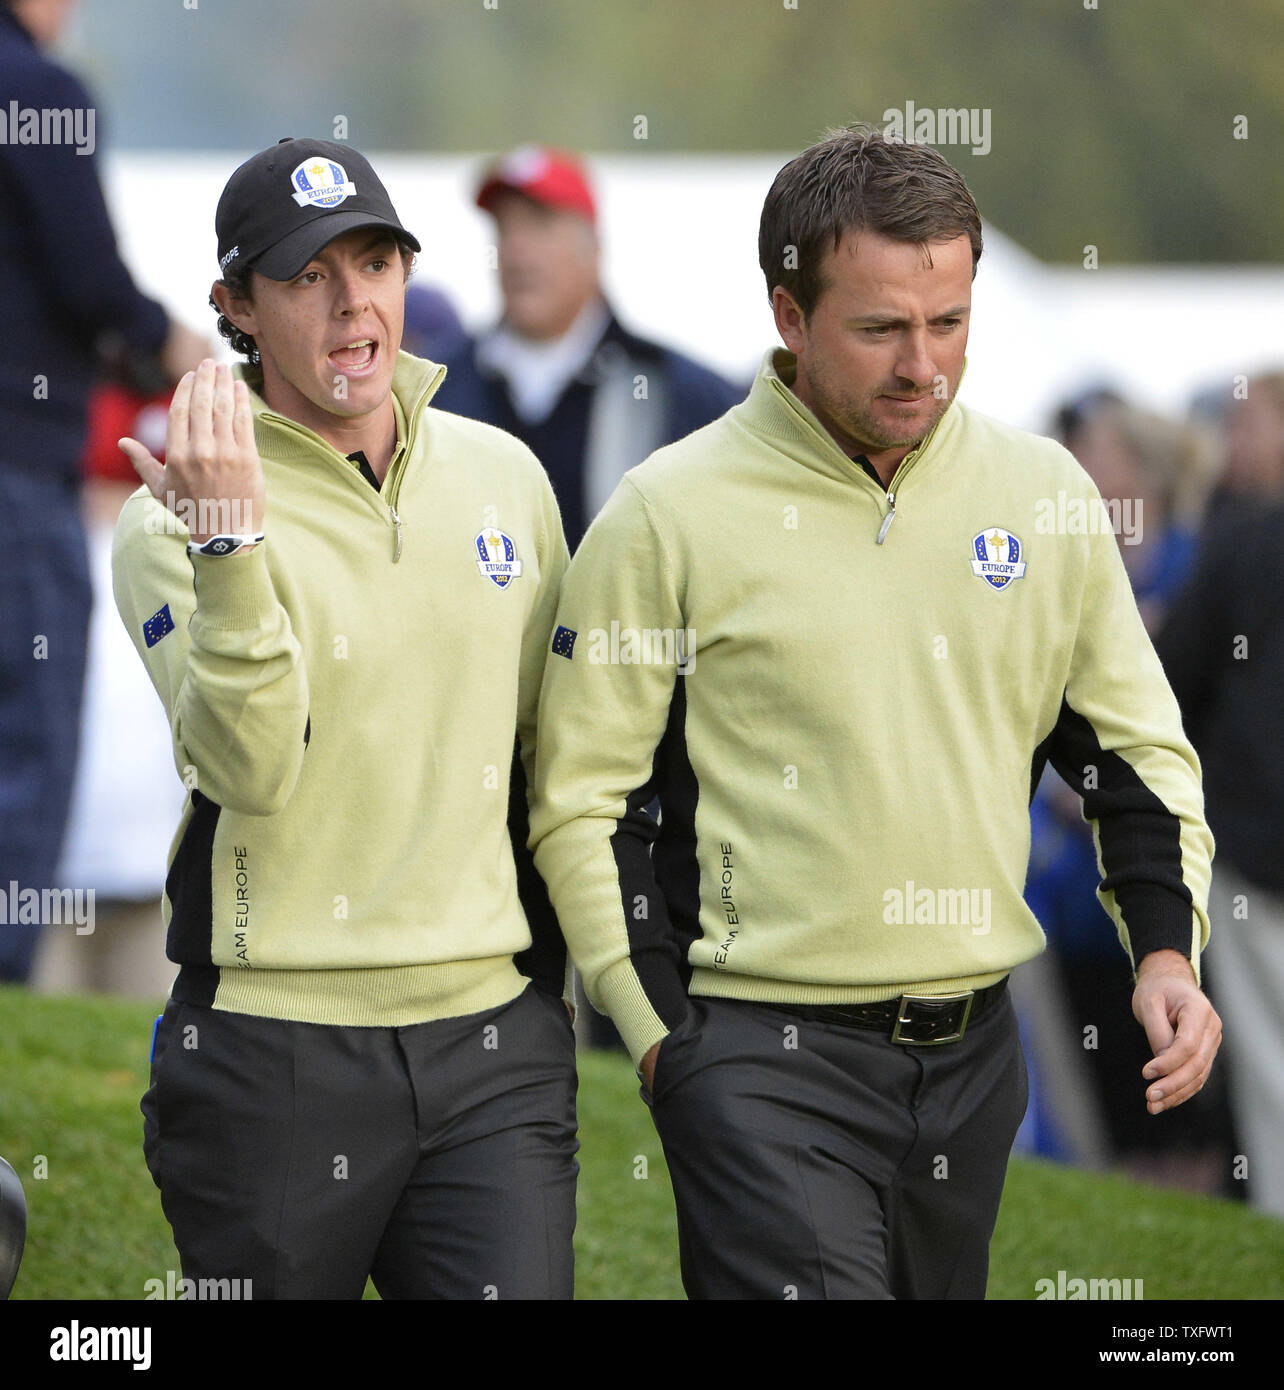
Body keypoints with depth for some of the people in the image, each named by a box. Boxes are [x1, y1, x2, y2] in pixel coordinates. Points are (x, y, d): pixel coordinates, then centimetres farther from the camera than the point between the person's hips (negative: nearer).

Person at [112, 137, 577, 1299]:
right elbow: (247, 769, -20)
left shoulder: (506, 475, 9)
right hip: (274, 1057, -3)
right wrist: (230, 541, -29)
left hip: (497, 1039, 3)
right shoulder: (175, 518, -5)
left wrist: (590, 951, 18)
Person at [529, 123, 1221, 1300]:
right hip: (766, 1054, -5)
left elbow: (1133, 750, 15)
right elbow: (582, 797, -2)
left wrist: (1166, 948, 1)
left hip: (972, 1054, 5)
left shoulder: (1043, 494, 6)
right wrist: (667, 1041, -6)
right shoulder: (672, 515, -6)